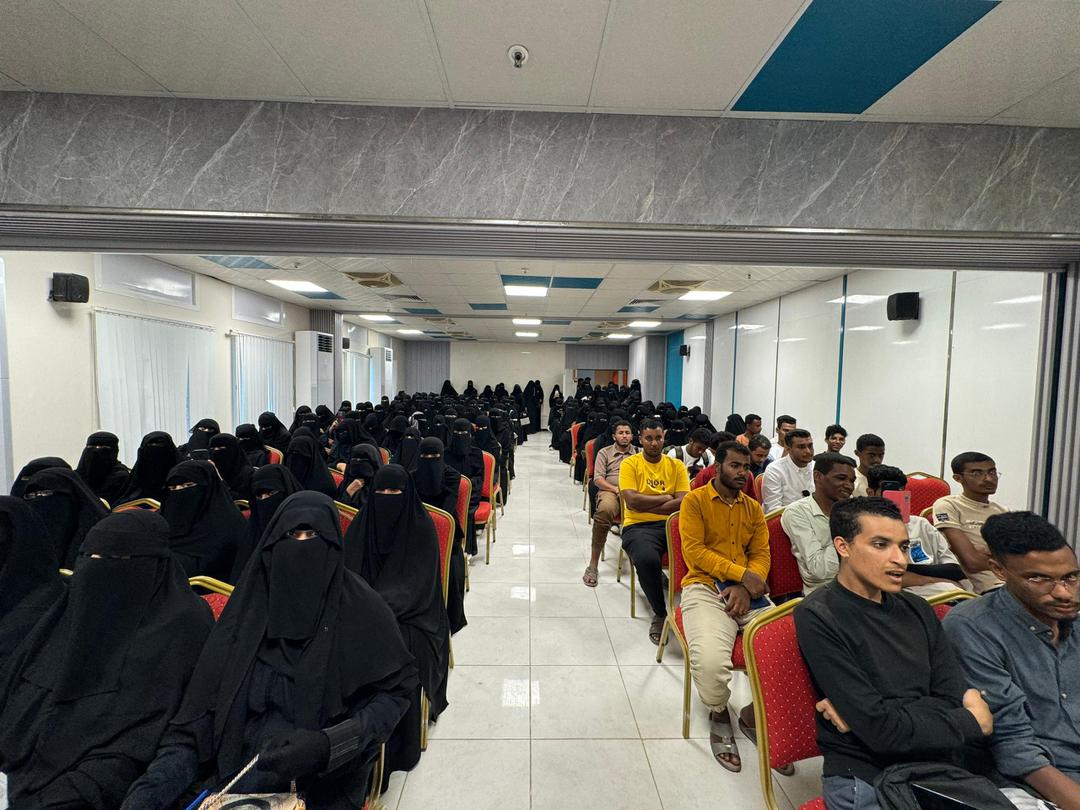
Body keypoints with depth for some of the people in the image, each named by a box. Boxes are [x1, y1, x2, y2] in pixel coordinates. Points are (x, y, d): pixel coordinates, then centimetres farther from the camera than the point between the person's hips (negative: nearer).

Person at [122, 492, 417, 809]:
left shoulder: (359, 608, -10)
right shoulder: (249, 606, 1)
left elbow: (395, 691, -5)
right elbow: (201, 712, 2)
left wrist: (329, 744, -18)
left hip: (323, 783, -3)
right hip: (238, 773, 4)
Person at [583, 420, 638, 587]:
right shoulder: (604, 452, 17)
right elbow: (598, 479, 5)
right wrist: (616, 489, -11)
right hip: (610, 491, -1)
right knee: (604, 510, -39)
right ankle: (593, 565, -30)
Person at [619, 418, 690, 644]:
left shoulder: (676, 465, 11)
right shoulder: (630, 464, 3)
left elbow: (684, 502, -3)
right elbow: (632, 501, -11)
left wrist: (646, 505, -10)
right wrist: (666, 498, -3)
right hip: (638, 527, -2)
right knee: (647, 558, -35)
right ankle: (660, 614, -9)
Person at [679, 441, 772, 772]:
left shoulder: (754, 507, 18)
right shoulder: (695, 500, 2)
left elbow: (761, 554, 11)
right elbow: (694, 550, -6)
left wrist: (746, 587, -8)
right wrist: (741, 573, -13)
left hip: (747, 592, 5)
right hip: (705, 588, -4)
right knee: (710, 660, -30)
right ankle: (719, 714, 6)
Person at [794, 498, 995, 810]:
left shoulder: (916, 609, 6)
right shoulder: (818, 617, -17)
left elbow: (956, 699, -3)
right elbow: (881, 732, -19)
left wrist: (871, 715, -17)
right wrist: (974, 723, -6)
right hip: (866, 781, -6)